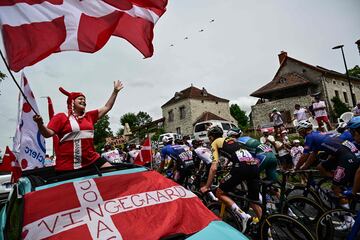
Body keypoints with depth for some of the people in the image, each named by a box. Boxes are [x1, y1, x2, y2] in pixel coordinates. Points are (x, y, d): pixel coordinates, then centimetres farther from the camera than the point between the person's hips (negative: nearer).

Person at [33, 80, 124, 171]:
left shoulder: (89, 116, 15)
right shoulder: (60, 117, 2)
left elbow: (107, 107, 18)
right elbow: (48, 134, -6)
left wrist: (115, 91, 17)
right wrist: (40, 124, -27)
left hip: (91, 159, 5)